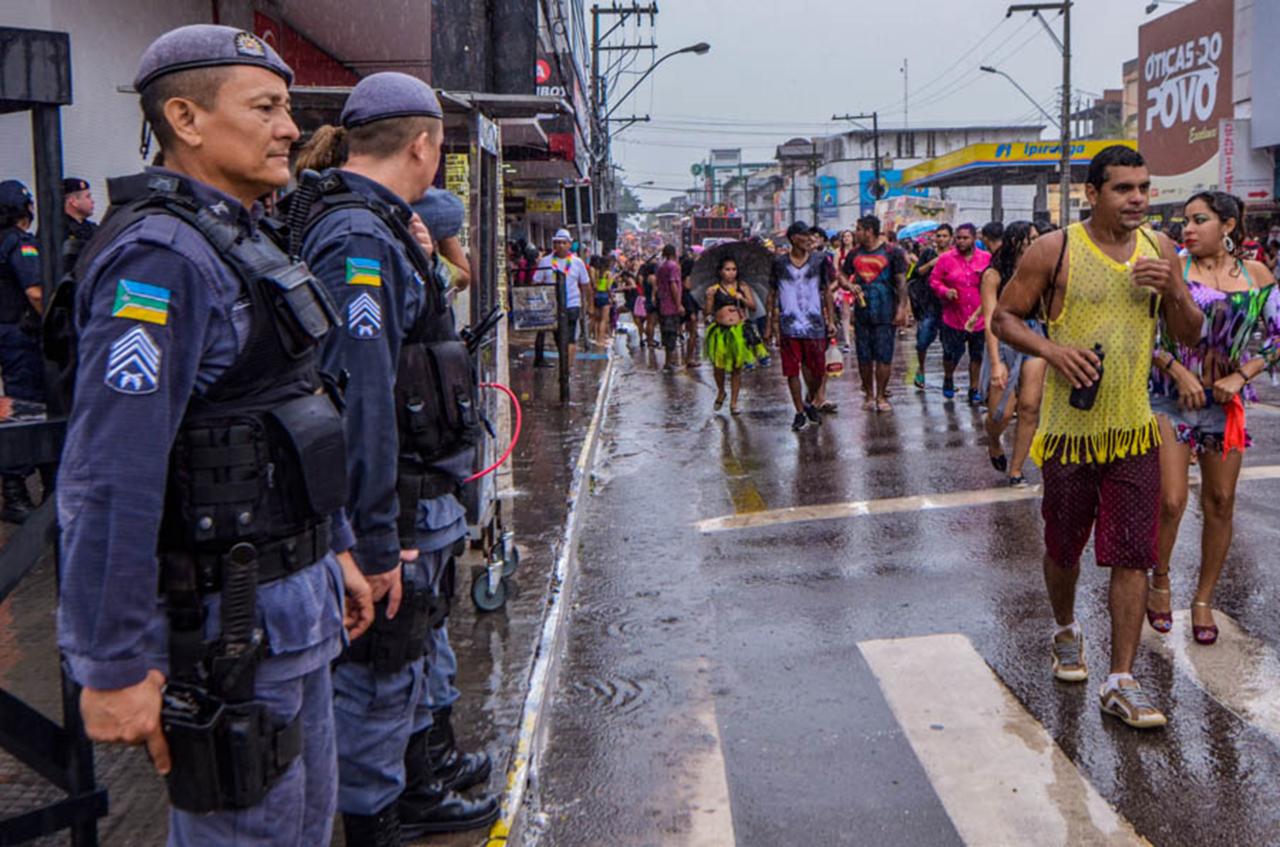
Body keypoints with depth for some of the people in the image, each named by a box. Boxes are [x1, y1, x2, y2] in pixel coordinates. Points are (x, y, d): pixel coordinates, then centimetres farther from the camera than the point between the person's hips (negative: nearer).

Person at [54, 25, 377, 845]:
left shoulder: (245, 243, 12)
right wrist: (114, 667, -24)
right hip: (224, 629, -10)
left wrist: (336, 549, 20)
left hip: (293, 606, 10)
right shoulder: (163, 257, -20)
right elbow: (109, 480, -26)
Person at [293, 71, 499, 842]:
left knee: (405, 643, 23)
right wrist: (376, 538, -27)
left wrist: (422, 263, 10)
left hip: (410, 485, 11)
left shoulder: (372, 226, 11)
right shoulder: (359, 236, -21)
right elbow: (360, 391, -28)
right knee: (377, 663, 4)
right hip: (387, 495, -11)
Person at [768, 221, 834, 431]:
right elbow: (772, 295, 8)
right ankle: (799, 412, 11)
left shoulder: (819, 261, 5)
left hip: (814, 324, 1)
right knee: (792, 371, 0)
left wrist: (831, 320, 6)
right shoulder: (779, 263, 3)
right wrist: (770, 326, 7)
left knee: (818, 370, 3)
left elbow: (827, 292, 11)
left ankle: (809, 402, 30)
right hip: (788, 325, -1)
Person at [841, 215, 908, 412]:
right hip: (861, 312, 4)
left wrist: (902, 308, -11)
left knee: (884, 355, -3)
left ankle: (881, 396, 6)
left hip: (886, 314, -4)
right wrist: (850, 286, -5)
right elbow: (843, 277, 18)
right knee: (864, 356, 6)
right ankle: (869, 394, 18)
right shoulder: (854, 254, 10)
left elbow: (901, 282, -4)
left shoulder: (891, 252, -3)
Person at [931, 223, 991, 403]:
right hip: (953, 317, -1)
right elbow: (934, 280, 2)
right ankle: (948, 379, 35)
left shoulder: (987, 258, 1)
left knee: (977, 356, 10)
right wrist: (945, 291, -14)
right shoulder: (946, 259, -2)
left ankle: (974, 389, 23)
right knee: (951, 353, 5)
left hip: (979, 317, 1)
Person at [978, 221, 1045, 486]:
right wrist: (996, 363, -22)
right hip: (1004, 342, -4)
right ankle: (993, 445, 30)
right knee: (1002, 412, -6)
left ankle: (1016, 471, 6)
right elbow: (990, 321, -15)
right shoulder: (994, 275, -7)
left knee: (1030, 407, -4)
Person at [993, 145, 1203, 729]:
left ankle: (1121, 682, 6)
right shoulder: (1054, 251, -7)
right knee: (1064, 548, 13)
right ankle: (1065, 631, 42)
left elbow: (1190, 335, 10)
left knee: (1133, 554, -2)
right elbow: (1004, 317, -2)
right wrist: (1051, 349, -19)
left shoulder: (1159, 251, 5)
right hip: (1069, 427, -2)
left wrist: (1174, 292, -11)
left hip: (1134, 429, 3)